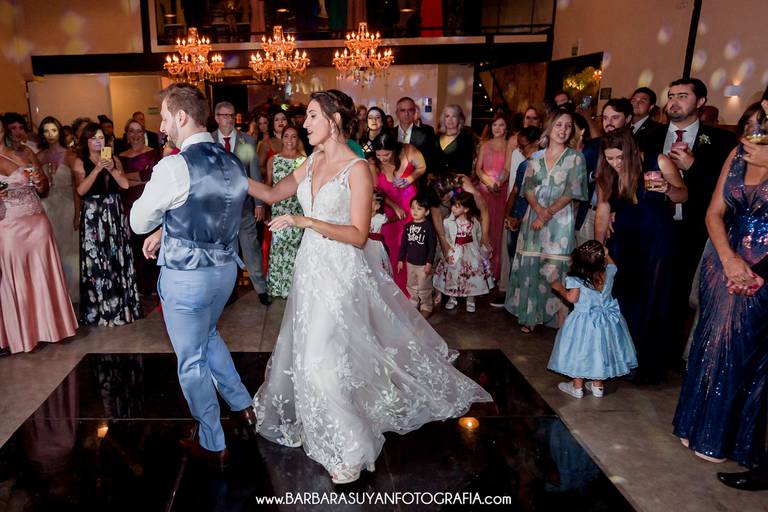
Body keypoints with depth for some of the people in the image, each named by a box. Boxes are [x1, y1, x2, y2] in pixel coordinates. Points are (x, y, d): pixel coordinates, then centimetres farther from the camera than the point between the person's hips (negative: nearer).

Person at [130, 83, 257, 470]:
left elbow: (138, 222, -8)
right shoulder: (233, 163, 1)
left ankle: (213, 446, 26)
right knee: (208, 335, 31)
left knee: (192, 361, 10)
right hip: (225, 267, 7)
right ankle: (242, 405, 40)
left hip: (186, 277, -7)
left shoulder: (173, 167, -21)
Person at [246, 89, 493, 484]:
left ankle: (350, 450, 18)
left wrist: (306, 222, -24)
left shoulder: (357, 169, -14)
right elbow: (272, 194, 13)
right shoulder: (313, 162, 8)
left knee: (324, 357, -4)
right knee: (306, 348, 17)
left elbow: (358, 235, -18)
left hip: (340, 271, -7)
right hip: (311, 267, 8)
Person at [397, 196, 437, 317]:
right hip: (410, 262, 5)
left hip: (423, 264, -5)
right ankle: (413, 305, 32)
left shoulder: (429, 227, -13)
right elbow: (403, 244, 7)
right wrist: (401, 260, 7)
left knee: (424, 287, 5)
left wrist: (429, 263, -17)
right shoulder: (408, 226, 2)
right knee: (411, 286, 17)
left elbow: (432, 247, -14)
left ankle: (426, 307, 21)